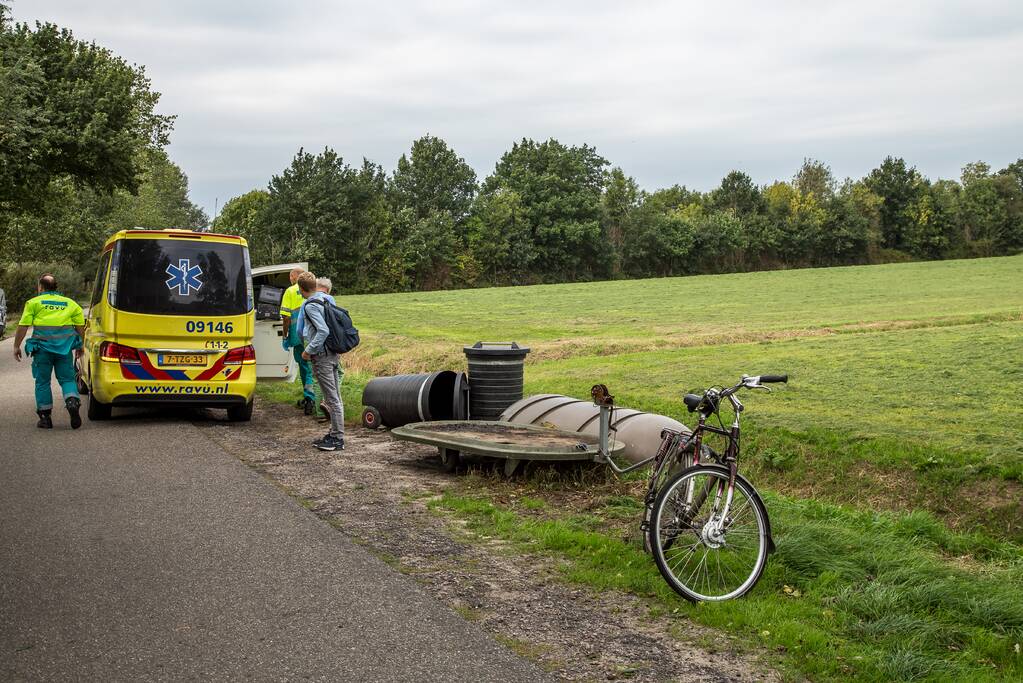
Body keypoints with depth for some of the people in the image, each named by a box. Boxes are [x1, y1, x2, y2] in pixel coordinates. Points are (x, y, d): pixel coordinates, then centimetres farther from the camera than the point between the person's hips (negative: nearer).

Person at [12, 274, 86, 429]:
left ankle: (45, 417, 10)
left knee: (42, 381, 8)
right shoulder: (70, 303, 15)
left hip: (43, 346, -2)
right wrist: (79, 347, 22)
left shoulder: (34, 303, 7)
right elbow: (80, 327, 12)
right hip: (65, 346, 2)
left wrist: (17, 346, 8)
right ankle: (73, 402, -17)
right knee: (67, 378, 9)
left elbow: (23, 326, 0)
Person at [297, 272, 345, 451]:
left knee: (332, 398, -5)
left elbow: (323, 330, -25)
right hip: (333, 354, 9)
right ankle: (334, 434, 22)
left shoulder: (311, 306, -15)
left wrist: (309, 350, -16)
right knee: (335, 397, 13)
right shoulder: (327, 299, 11)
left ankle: (338, 438, -1)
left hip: (321, 356, -9)